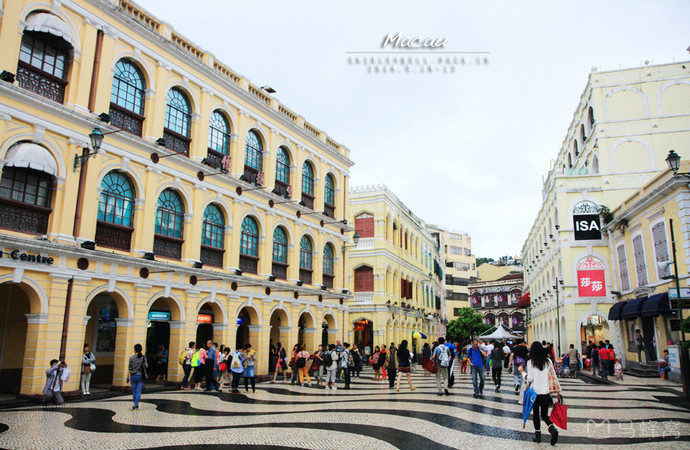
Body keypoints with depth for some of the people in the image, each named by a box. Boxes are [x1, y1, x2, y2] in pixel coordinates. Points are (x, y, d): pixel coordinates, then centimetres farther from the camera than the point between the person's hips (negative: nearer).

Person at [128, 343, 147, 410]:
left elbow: (130, 368, -5)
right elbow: (146, 366, -5)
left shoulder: (131, 358, -6)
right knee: (138, 392, 2)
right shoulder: (143, 357, -4)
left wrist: (128, 377, 3)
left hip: (133, 376, 0)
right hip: (140, 375, 0)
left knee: (134, 391, 13)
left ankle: (136, 406, 22)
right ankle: (135, 405, -8)